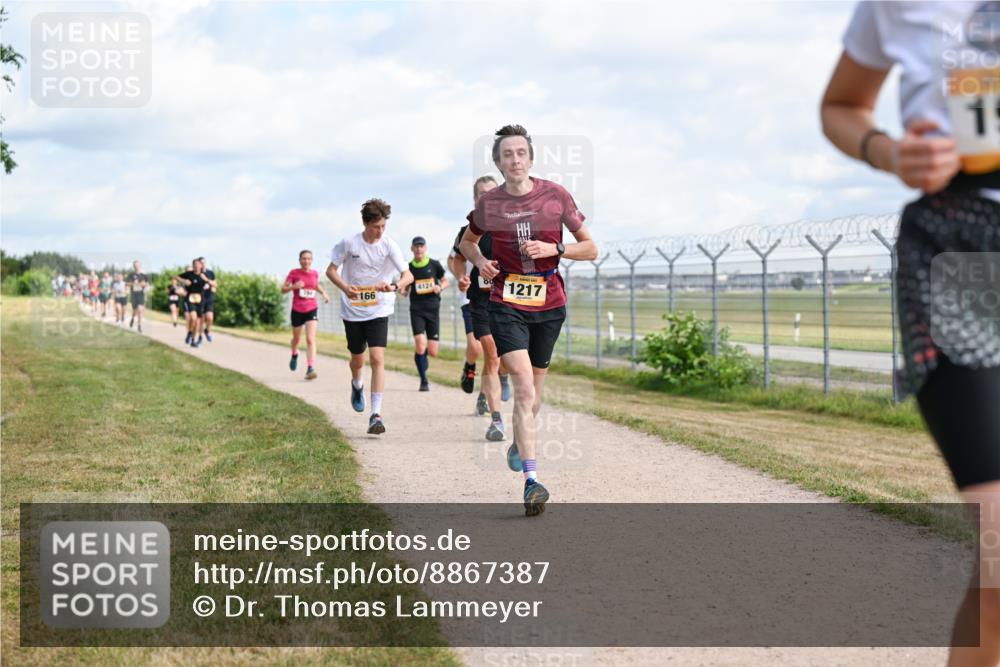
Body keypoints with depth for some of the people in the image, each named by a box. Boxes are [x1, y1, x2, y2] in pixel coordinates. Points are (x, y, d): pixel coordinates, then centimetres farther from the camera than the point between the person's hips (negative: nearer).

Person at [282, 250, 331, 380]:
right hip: (297, 310, 0)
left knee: (311, 339, -15)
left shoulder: (315, 273, 4)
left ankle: (310, 369, -21)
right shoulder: (294, 273, -5)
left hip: (312, 310, 0)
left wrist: (324, 293, 8)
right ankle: (294, 355, 52)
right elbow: (283, 289, -4)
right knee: (297, 338, 18)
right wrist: (293, 286, -23)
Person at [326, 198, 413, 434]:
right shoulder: (349, 243, -8)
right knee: (358, 359, 13)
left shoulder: (389, 245, -10)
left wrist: (394, 286, -38)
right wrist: (344, 287, -20)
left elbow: (408, 275, -15)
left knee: (377, 358, -16)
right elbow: (331, 270, 0)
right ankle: (357, 385, 51)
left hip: (378, 311, -1)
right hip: (352, 310, 1)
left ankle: (376, 415, -15)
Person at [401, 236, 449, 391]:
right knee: (420, 346, -16)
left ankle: (422, 356, 36)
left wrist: (440, 288, -9)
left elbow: (446, 282, 13)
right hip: (416, 310, 0)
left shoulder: (434, 265, 2)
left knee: (433, 352, -1)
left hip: (433, 309, 1)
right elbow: (406, 292, 12)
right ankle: (423, 380, -1)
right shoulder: (408, 268, 4)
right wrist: (402, 291, -11)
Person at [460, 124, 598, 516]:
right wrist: (480, 262, -1)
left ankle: (520, 442, 44)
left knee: (534, 390, 13)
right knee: (523, 386, -16)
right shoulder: (488, 204, 0)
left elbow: (590, 249, 2)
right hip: (506, 304, -2)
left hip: (548, 305, 2)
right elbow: (467, 242, 20)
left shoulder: (556, 196, -2)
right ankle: (531, 481, -22)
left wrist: (553, 249, -14)